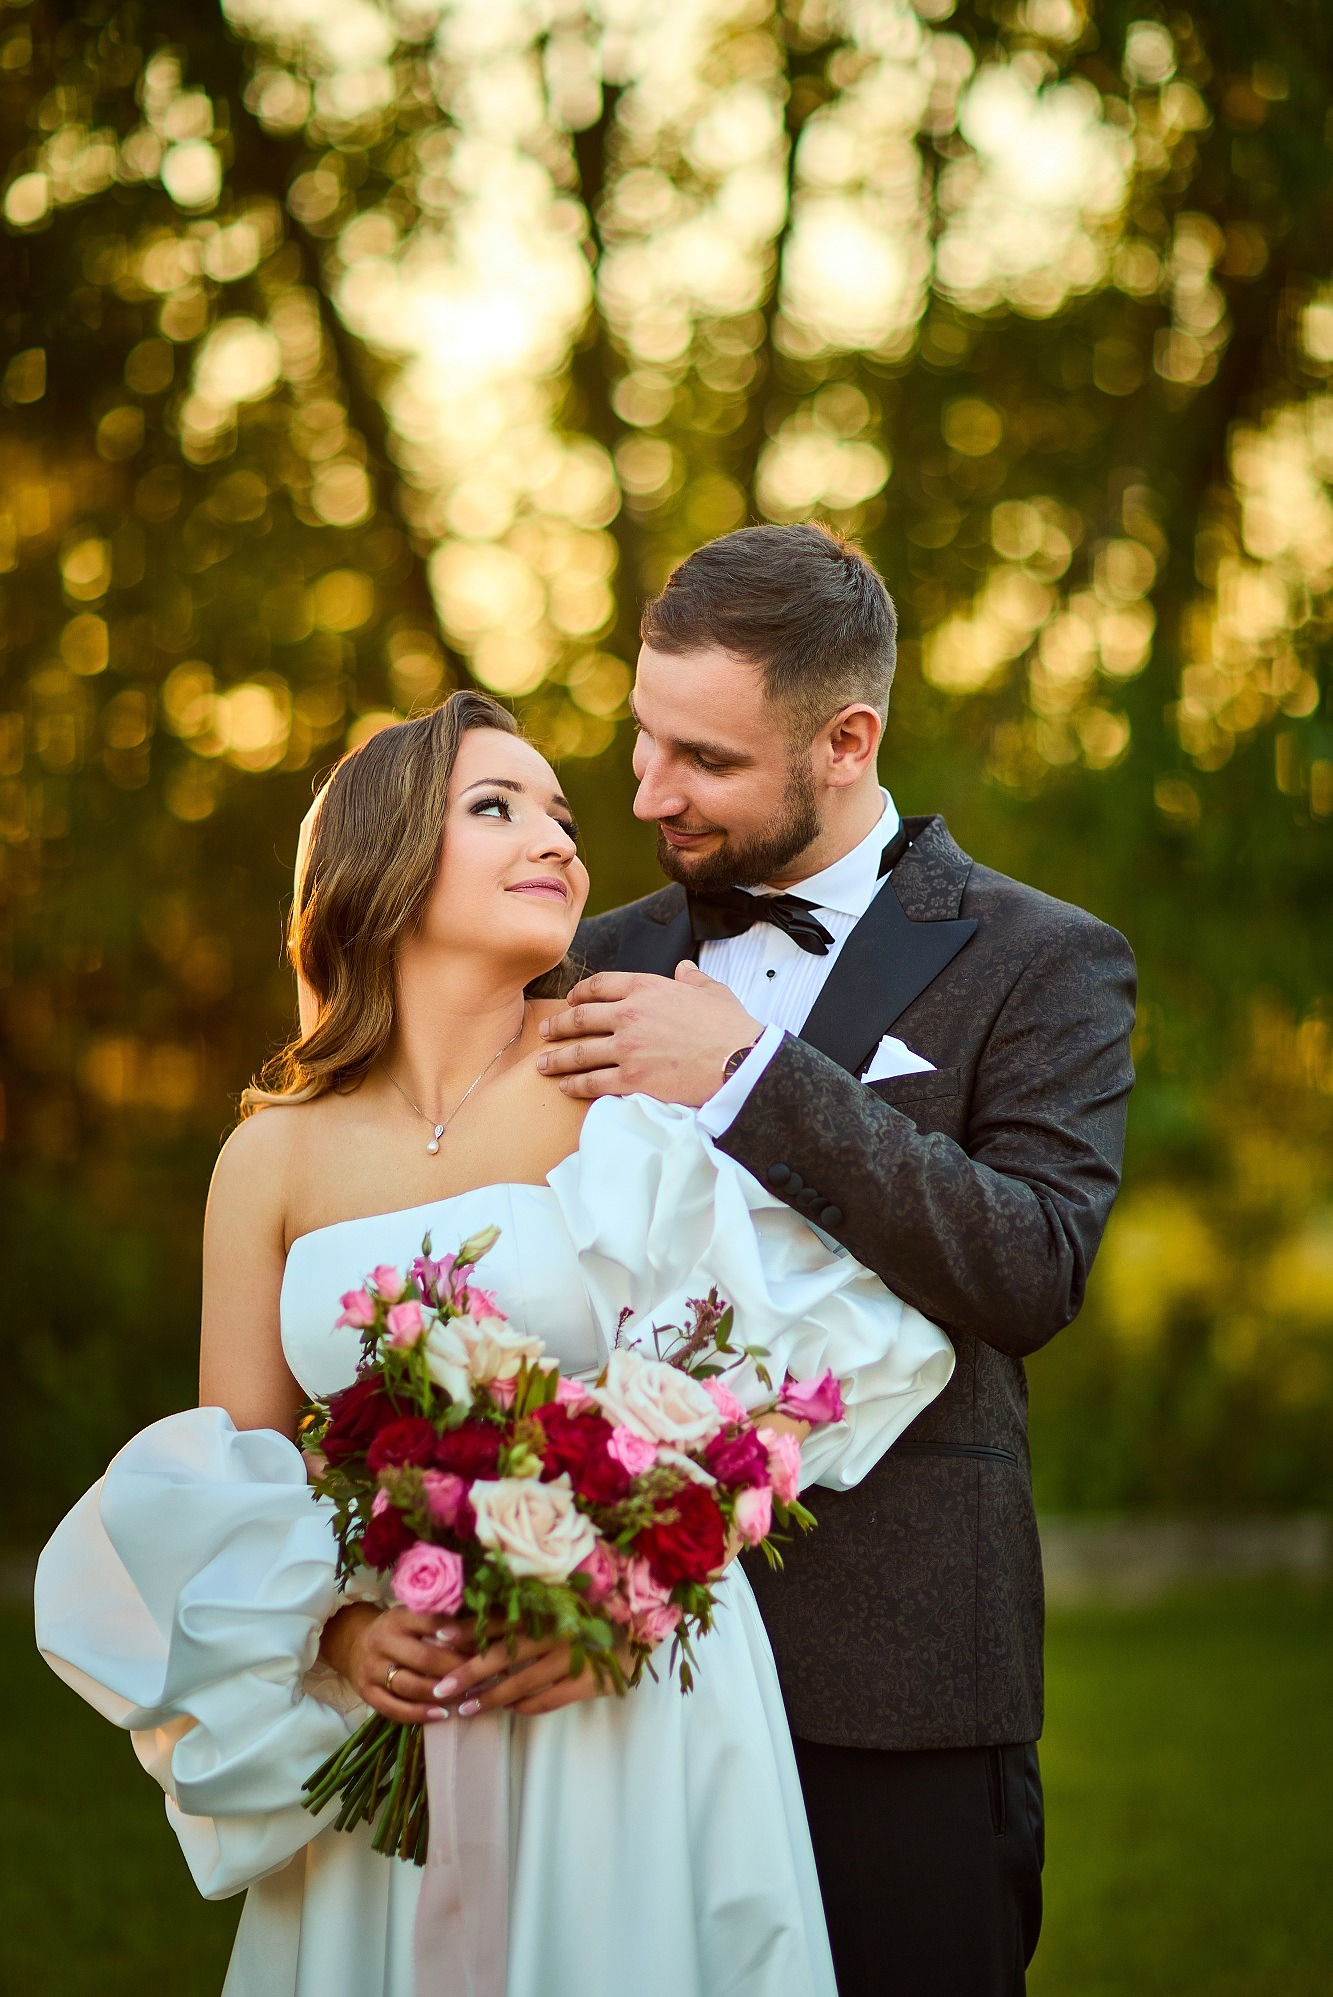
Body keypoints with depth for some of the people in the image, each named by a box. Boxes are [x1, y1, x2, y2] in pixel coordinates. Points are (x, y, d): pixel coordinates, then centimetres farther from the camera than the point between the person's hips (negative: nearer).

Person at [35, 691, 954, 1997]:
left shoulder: (624, 1073, -4)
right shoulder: (272, 1160, 4)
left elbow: (808, 1344, -7)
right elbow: (223, 1489, 8)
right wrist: (337, 1634, -11)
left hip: (636, 1724, -2)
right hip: (387, 1731, 2)